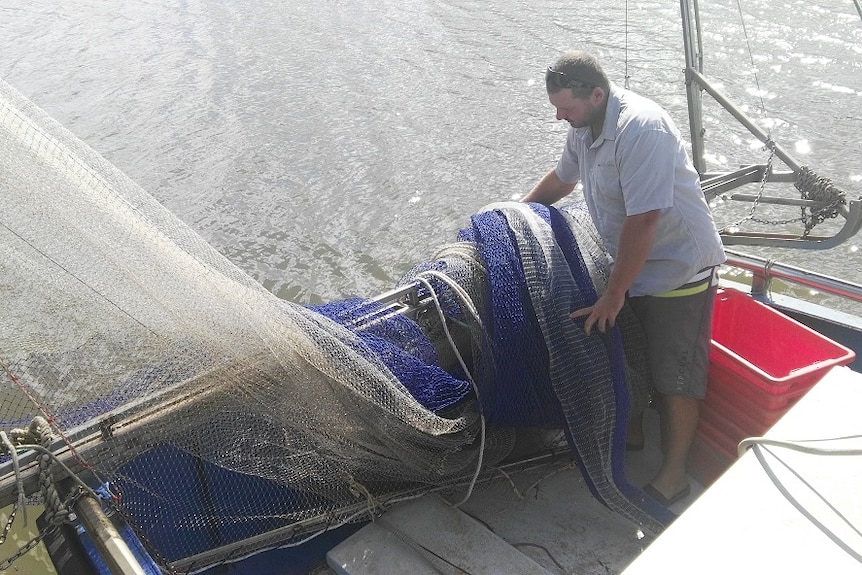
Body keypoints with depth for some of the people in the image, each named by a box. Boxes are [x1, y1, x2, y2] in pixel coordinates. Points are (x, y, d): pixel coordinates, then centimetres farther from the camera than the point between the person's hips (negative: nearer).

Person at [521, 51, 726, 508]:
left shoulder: (640, 128, -29)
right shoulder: (585, 126, 0)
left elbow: (643, 221, -33)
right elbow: (562, 178, 21)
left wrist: (613, 296, -28)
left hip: (678, 267, -9)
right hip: (632, 262, 9)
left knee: (675, 374, 0)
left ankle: (673, 474, 16)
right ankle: (632, 430, 40)